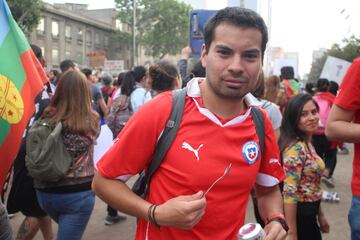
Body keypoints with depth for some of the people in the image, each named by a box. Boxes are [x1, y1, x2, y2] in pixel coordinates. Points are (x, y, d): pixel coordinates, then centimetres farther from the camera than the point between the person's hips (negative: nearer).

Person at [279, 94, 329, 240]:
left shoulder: (307, 145, 6)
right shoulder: (296, 148, -23)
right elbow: (289, 193, -26)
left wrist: (320, 214, 20)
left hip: (308, 214, 9)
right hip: (298, 215, -9)